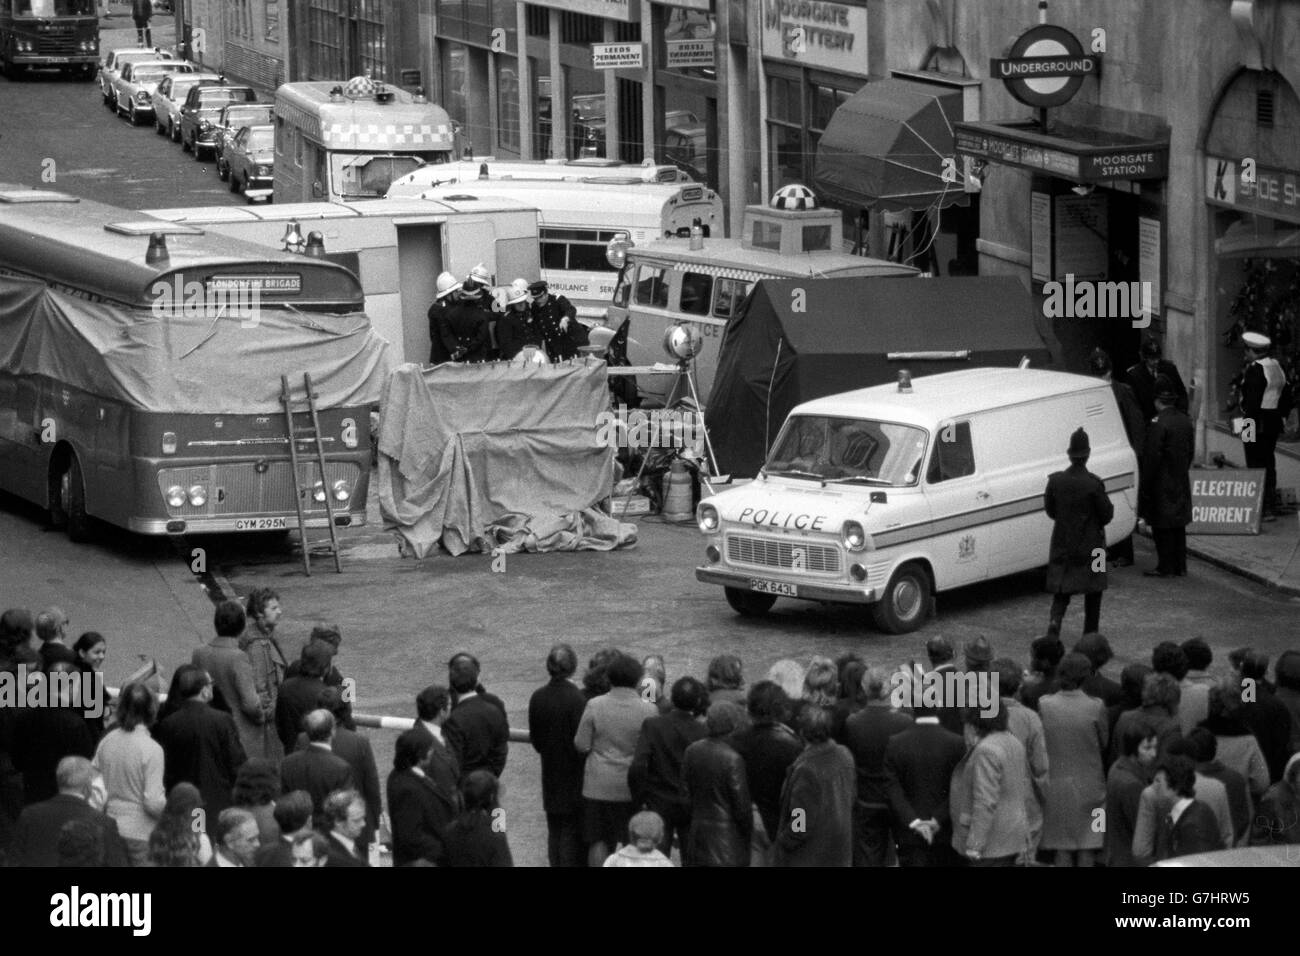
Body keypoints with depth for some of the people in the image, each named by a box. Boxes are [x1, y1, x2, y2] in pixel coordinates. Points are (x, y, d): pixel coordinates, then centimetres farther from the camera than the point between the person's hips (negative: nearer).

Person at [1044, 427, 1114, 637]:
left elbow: (1050, 511, 4)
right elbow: (1107, 515, -12)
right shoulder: (1094, 484, -19)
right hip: (1090, 545, -3)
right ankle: (1090, 634, 16)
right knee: (1093, 590, 12)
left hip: (1062, 543, 3)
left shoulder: (1056, 481, -7)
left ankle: (1055, 620, -14)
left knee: (1061, 589, 11)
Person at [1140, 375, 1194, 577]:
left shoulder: (1158, 424, -18)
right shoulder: (1185, 421, 6)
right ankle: (1180, 566, 18)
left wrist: (1145, 486, -12)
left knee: (1162, 528, -1)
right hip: (1181, 483, 7)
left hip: (1161, 485, -7)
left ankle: (1166, 567, 1)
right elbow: (1190, 452, 13)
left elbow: (1152, 457, -18)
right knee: (1179, 525, 13)